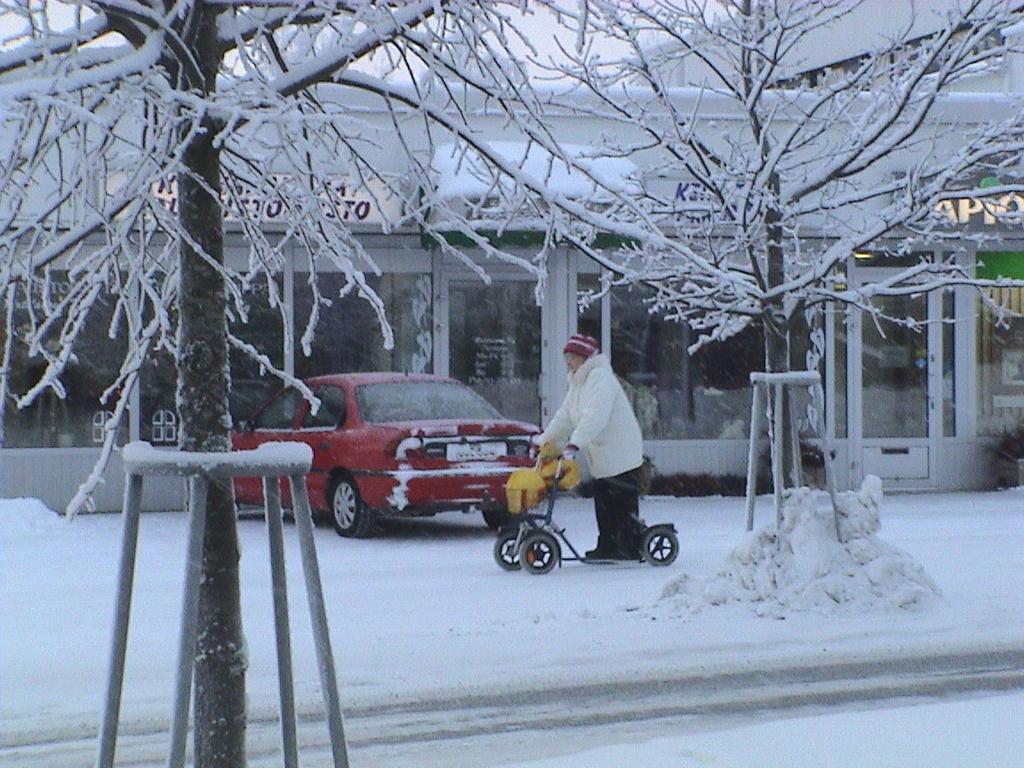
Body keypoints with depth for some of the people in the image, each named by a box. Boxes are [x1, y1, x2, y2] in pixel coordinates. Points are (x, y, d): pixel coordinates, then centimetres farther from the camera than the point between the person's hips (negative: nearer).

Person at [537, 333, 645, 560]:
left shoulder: (600, 377, -17)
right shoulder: (577, 384, 16)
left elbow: (596, 416, -29)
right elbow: (564, 417, 21)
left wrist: (574, 444, -36)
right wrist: (543, 441, 12)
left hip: (621, 454, -10)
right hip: (601, 457, 10)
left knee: (624, 504, -6)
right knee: (603, 503, 10)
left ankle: (630, 548, -3)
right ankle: (607, 546, 15)